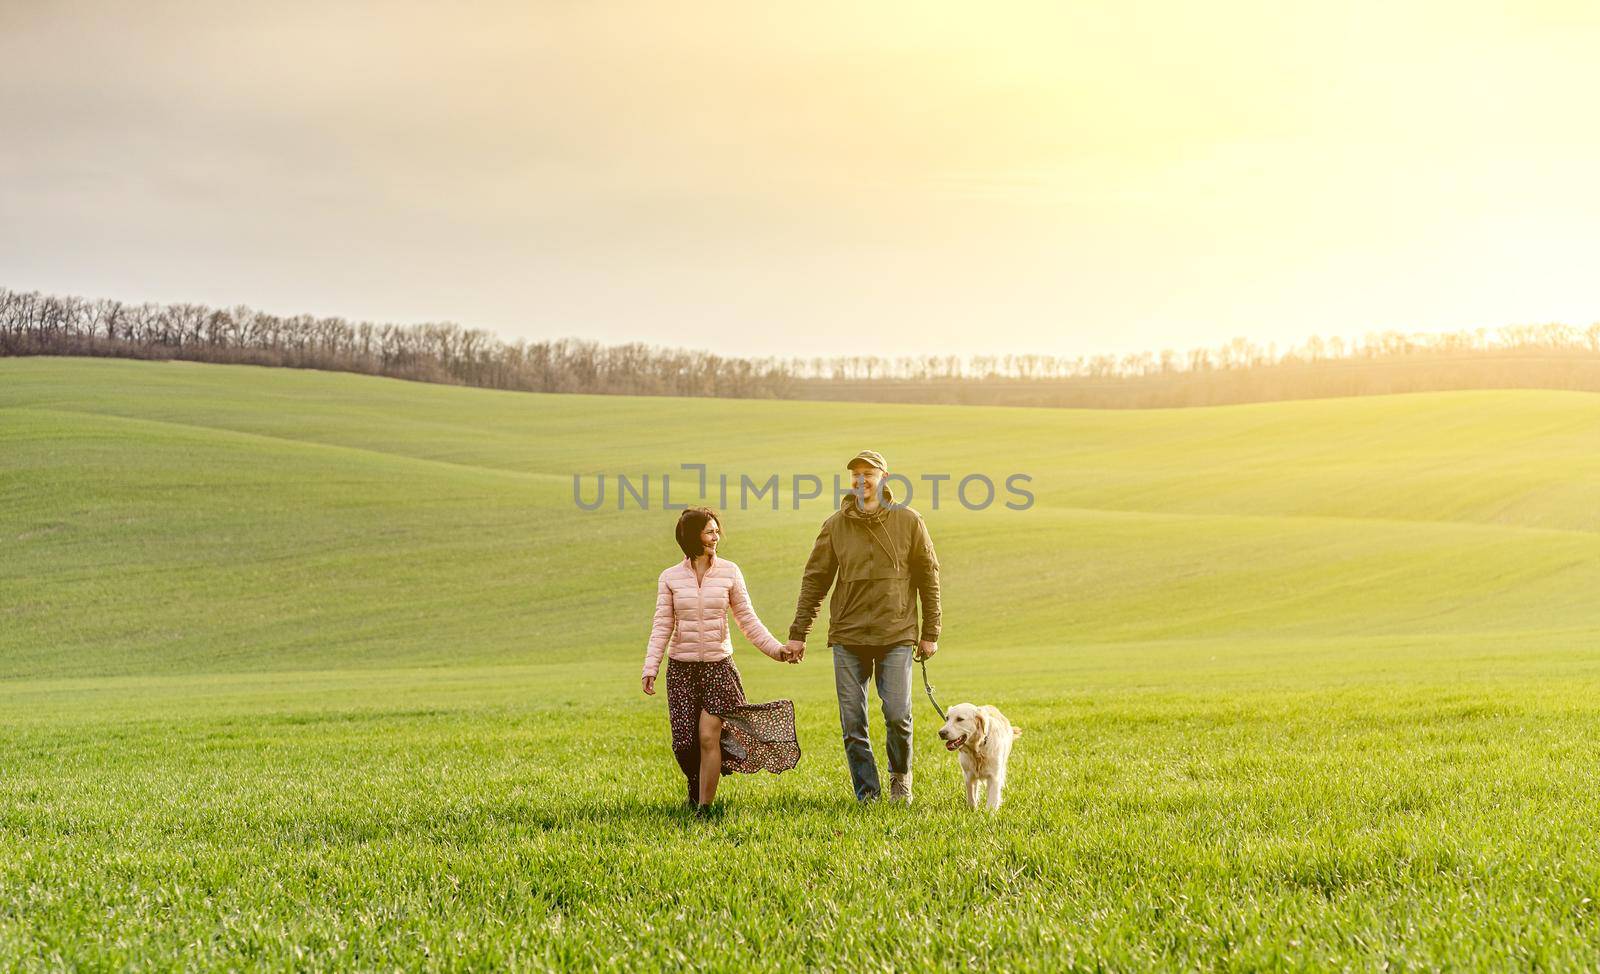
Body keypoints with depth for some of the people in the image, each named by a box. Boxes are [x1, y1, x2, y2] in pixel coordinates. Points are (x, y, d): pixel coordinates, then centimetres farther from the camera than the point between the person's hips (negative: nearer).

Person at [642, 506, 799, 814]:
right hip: (681, 667, 1)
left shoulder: (729, 572, 3)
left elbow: (748, 620, 6)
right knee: (684, 742, -2)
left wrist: (777, 649, -1)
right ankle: (695, 785, 28)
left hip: (719, 665, -1)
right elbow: (662, 626, 1)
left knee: (708, 735, -13)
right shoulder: (670, 578, 3)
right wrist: (650, 668, -8)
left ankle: (704, 807, -4)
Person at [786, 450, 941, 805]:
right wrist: (798, 634, 4)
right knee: (852, 722, 0)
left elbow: (928, 578, 6)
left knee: (898, 715, -8)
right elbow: (814, 581, 8)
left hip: (897, 635, -2)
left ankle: (901, 776, 20)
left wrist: (930, 633, 4)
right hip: (848, 637, 2)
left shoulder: (908, 521, 2)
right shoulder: (835, 525, 5)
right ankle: (867, 793, 12)